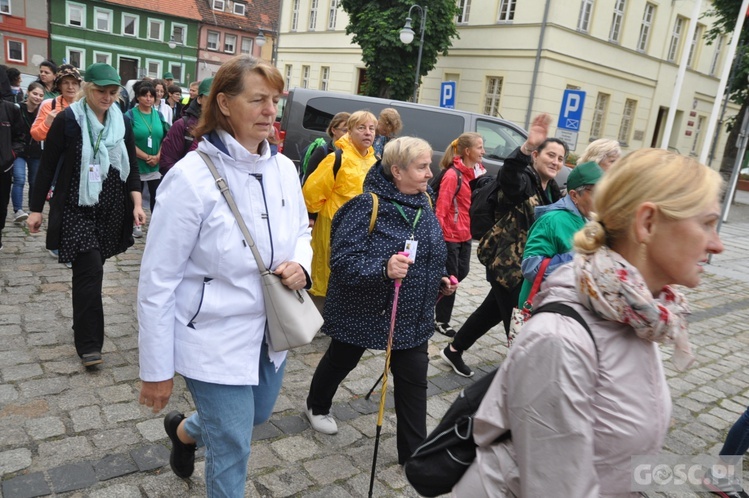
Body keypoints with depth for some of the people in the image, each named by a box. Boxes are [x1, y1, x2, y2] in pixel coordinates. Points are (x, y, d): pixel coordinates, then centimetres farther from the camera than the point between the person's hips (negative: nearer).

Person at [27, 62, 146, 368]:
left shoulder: (121, 122, 6)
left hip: (111, 211, 4)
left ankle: (83, 323, 33)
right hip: (77, 209, -4)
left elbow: (131, 167, 10)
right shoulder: (68, 120, -7)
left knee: (89, 270, 13)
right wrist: (36, 209, -2)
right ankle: (88, 344, -4)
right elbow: (47, 166, -3)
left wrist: (137, 202, -2)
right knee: (90, 271, -11)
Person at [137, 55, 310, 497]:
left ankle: (184, 431, 57)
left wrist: (300, 265, -12)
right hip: (217, 339, -6)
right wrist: (157, 371, -11)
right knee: (232, 449, 7)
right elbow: (158, 281, -16)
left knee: (258, 414, 27)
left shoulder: (284, 168, -3)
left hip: (271, 331, 6)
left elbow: (301, 232, 13)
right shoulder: (191, 177, -20)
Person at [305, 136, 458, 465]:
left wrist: (440, 280, 1)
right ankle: (317, 406, 50)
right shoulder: (368, 205, -23)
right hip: (363, 310, -5)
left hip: (412, 316, 5)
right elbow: (342, 261, -27)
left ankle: (414, 450, 22)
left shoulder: (423, 204, 0)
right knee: (340, 362, 20)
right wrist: (383, 269, -41)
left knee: (413, 380, 6)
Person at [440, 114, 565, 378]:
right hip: (507, 263, -9)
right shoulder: (523, 180, -15)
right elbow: (507, 176, -40)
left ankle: (454, 350, 37)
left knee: (493, 311, 20)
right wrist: (527, 146, -56)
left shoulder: (552, 190, 12)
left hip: (526, 266, 10)